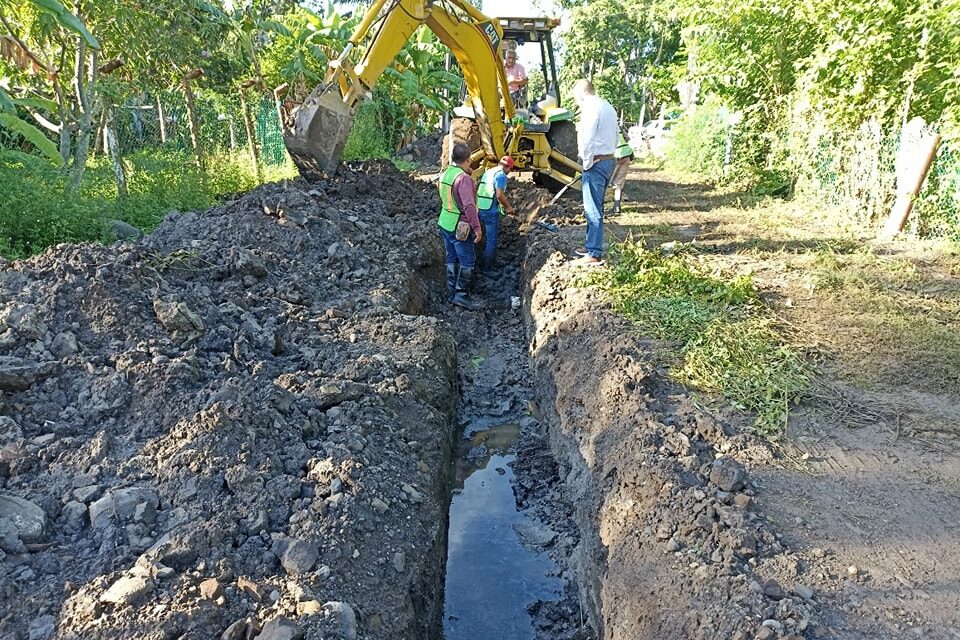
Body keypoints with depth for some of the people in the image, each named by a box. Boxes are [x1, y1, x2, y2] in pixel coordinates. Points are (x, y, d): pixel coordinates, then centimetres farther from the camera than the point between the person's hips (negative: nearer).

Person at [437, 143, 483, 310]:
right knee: (467, 261, -2)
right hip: (460, 227, -8)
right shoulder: (464, 178, -20)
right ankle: (461, 295, -4)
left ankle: (452, 293, 19)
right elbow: (469, 205, -27)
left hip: (444, 223, 8)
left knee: (451, 259, 14)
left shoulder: (445, 174, 6)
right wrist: (477, 228, -25)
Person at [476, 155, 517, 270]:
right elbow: (499, 195, -22)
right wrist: (508, 207, -6)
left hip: (480, 208, 9)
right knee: (492, 240, 4)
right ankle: (486, 265, 10)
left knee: (488, 237, 23)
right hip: (491, 211, -8)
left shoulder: (488, 172, 15)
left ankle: (484, 261, 31)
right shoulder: (501, 175, -11)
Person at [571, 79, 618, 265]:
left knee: (593, 210, -6)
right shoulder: (607, 106, 16)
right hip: (609, 160, 10)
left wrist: (587, 162, -10)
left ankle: (594, 255, -3)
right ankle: (591, 246, 28)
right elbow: (616, 133, 18)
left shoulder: (591, 108, -14)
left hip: (595, 163, -10)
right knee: (594, 208, 18)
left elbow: (587, 140, -21)